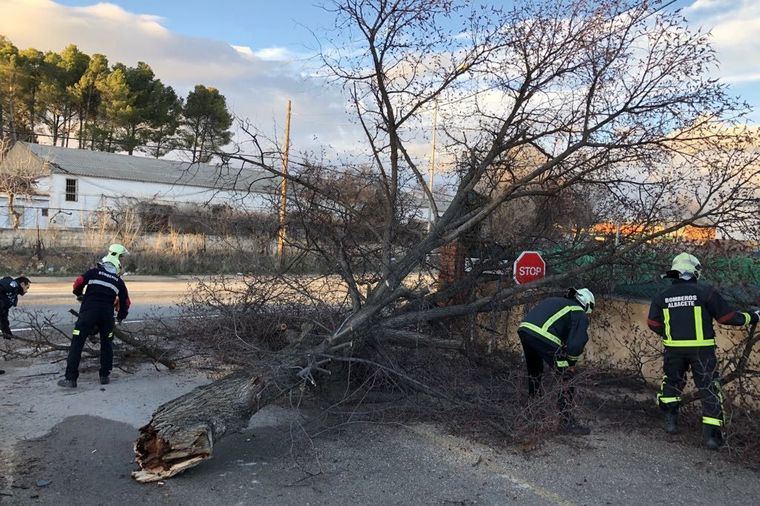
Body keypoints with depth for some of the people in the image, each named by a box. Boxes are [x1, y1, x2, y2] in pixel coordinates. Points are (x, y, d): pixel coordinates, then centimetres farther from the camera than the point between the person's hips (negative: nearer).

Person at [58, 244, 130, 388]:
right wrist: (121, 316, 39)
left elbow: (77, 284, 2)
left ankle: (70, 378, -3)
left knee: (77, 343, 1)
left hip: (88, 311, -2)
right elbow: (125, 301, 21)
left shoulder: (94, 272, 9)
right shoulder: (119, 281, 15)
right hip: (107, 314, 2)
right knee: (107, 343, 19)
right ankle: (105, 376, 20)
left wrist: (79, 295, 25)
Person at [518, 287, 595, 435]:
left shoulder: (553, 301, 34)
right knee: (567, 377, 8)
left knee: (534, 371, 33)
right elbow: (577, 343, -1)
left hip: (523, 329, 8)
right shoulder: (580, 314, 12)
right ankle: (566, 421, 8)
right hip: (543, 336, -8)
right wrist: (571, 363, 15)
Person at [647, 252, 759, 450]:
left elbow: (653, 323, 5)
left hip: (674, 348, 3)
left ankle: (670, 420, 19)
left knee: (672, 382, 22)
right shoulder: (705, 291, -8)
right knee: (709, 388, 6)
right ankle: (711, 433, 4)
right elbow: (726, 316, -3)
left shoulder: (662, 295, 3)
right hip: (701, 349, -3)